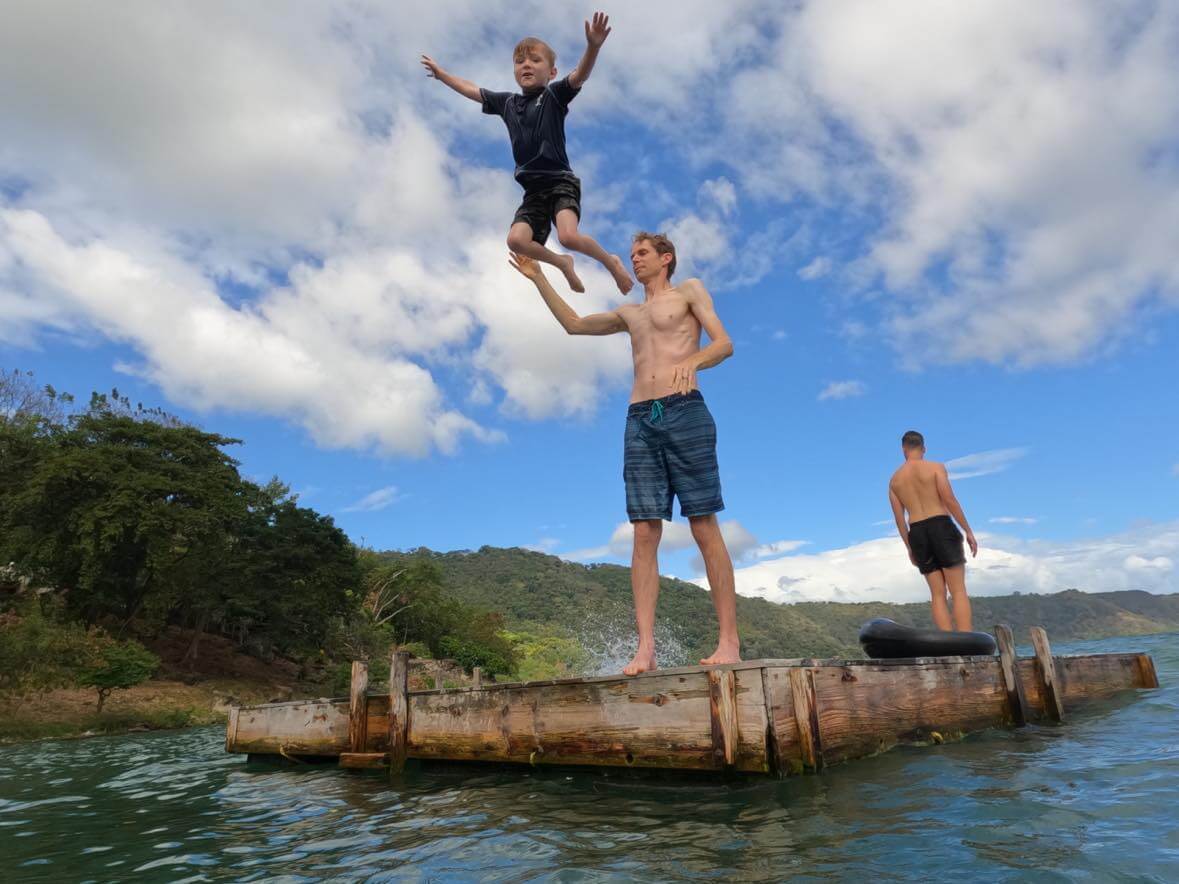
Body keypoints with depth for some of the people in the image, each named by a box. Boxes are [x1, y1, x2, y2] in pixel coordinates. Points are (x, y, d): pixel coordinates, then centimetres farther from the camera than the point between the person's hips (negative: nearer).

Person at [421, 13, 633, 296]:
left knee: (569, 236, -29)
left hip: (561, 181, -5)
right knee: (516, 240, -14)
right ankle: (563, 264, 14)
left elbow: (580, 75, -19)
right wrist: (441, 74, 40)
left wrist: (593, 46, -38)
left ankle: (611, 262, 0)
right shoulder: (507, 102, 15)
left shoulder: (554, 95, 0)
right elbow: (472, 90, 30)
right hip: (534, 189, 6)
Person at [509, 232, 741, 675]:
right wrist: (539, 279, 30)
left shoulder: (689, 290, 14)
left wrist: (692, 360, -19)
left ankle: (729, 641, -5)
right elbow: (573, 324, 36)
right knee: (644, 534, -5)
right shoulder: (629, 313, 29)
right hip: (639, 421, 5)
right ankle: (645, 648, -8)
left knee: (705, 529, -8)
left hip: (684, 412, -5)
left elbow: (725, 343, 2)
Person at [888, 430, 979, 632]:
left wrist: (910, 548, 17)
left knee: (938, 594, 7)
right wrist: (968, 531, -5)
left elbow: (899, 519, 11)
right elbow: (950, 500, -10)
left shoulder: (894, 479, 12)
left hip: (917, 532, 4)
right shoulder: (936, 467, 0)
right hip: (941, 526, -4)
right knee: (959, 591, -3)